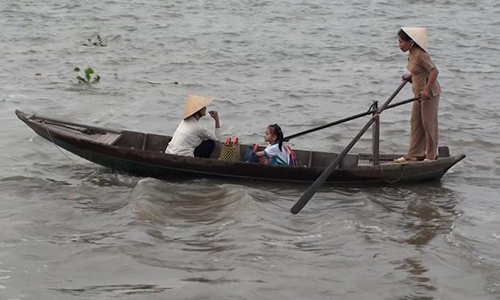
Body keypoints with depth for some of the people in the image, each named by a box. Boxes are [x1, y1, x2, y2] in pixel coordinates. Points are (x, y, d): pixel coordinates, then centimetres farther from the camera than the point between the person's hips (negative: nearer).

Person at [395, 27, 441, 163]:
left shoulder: (420, 55, -23)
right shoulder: (412, 54, 6)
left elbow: (434, 71, -25)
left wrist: (427, 89, -29)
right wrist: (410, 76, 13)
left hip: (429, 93, -10)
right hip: (420, 93, 10)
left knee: (428, 123, 2)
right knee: (416, 122, 11)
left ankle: (432, 154, 15)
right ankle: (415, 154, 16)